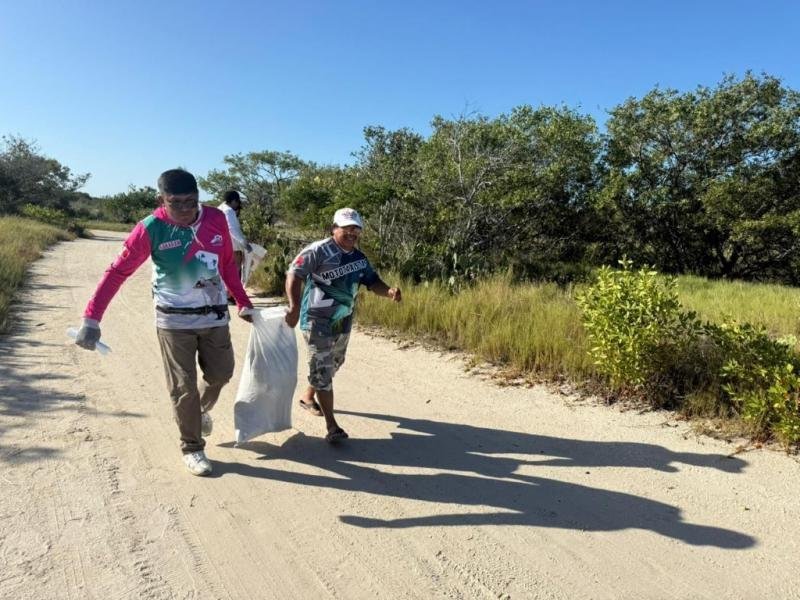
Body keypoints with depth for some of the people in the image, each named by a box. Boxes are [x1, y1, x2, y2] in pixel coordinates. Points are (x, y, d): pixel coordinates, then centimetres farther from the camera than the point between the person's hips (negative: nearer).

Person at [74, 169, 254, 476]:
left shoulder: (216, 220, -7)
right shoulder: (151, 229, -16)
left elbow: (227, 264, 6)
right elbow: (117, 272, -14)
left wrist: (243, 302, 9)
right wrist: (92, 318, -19)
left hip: (215, 316, 4)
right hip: (174, 321, -3)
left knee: (221, 373, 16)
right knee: (183, 387, 3)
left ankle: (201, 411, 47)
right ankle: (192, 448, 22)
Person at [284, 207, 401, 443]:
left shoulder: (359, 258, 7)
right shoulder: (318, 251, -16)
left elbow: (373, 282, 8)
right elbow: (294, 274, -24)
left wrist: (389, 291, -15)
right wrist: (294, 306, -38)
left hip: (344, 321, 8)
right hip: (317, 321, -8)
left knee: (333, 365, 24)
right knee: (322, 370, -8)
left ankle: (308, 396, 49)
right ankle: (332, 426, -4)